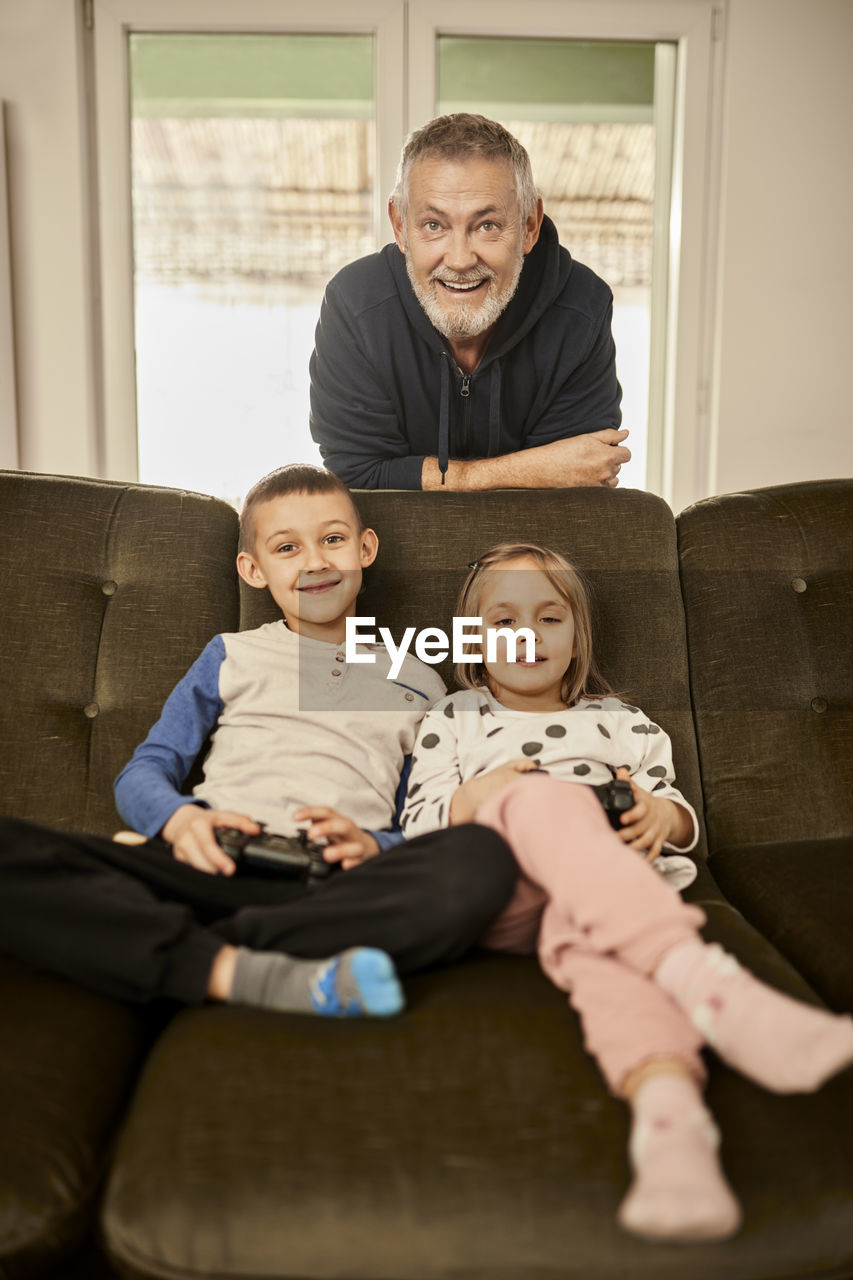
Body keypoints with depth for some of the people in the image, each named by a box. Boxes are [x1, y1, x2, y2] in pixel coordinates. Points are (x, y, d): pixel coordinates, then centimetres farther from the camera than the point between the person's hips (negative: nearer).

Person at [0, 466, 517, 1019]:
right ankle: (238, 972, -40)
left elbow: (426, 833, 18)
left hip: (335, 885, 1)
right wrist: (180, 818, -9)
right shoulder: (233, 656, 23)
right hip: (215, 866, 0)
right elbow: (141, 774, 16)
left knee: (484, 856, -35)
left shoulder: (417, 683, 24)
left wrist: (374, 844, -7)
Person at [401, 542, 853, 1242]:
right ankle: (716, 988, -62)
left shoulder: (621, 723, 32)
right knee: (551, 799, -38)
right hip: (494, 892, -1)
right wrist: (474, 799, -6)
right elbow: (417, 825, 17)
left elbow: (679, 816, 26)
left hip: (611, 888, 2)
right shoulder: (452, 719, 29)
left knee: (593, 932, -41)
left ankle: (670, 1110, -73)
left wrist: (664, 816, -1)